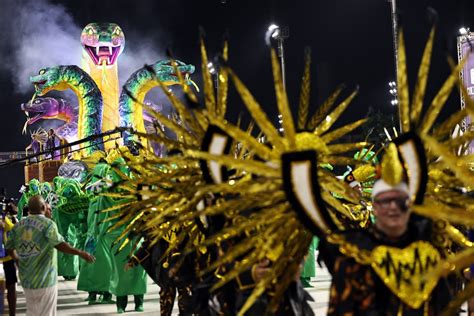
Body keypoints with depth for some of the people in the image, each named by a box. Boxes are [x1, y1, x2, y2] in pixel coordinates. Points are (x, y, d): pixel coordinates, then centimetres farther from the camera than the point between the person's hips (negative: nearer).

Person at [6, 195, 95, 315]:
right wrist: (81, 253, -19)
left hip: (26, 278, 6)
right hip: (44, 279, -6)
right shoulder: (47, 224, -13)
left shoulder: (18, 225, 4)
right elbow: (59, 244, -24)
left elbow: (10, 248, 10)